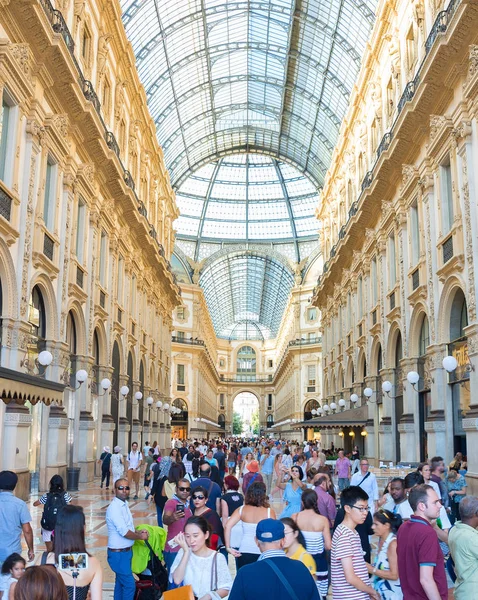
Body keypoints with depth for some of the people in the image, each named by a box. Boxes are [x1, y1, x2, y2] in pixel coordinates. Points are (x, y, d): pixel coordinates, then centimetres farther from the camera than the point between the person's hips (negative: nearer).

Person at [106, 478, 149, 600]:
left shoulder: (124, 504, 7)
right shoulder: (114, 508, -22)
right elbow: (124, 532, -24)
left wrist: (138, 532, 2)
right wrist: (140, 537, -10)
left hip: (125, 551, 9)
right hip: (119, 554, -9)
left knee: (121, 583, 18)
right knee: (130, 585, -6)